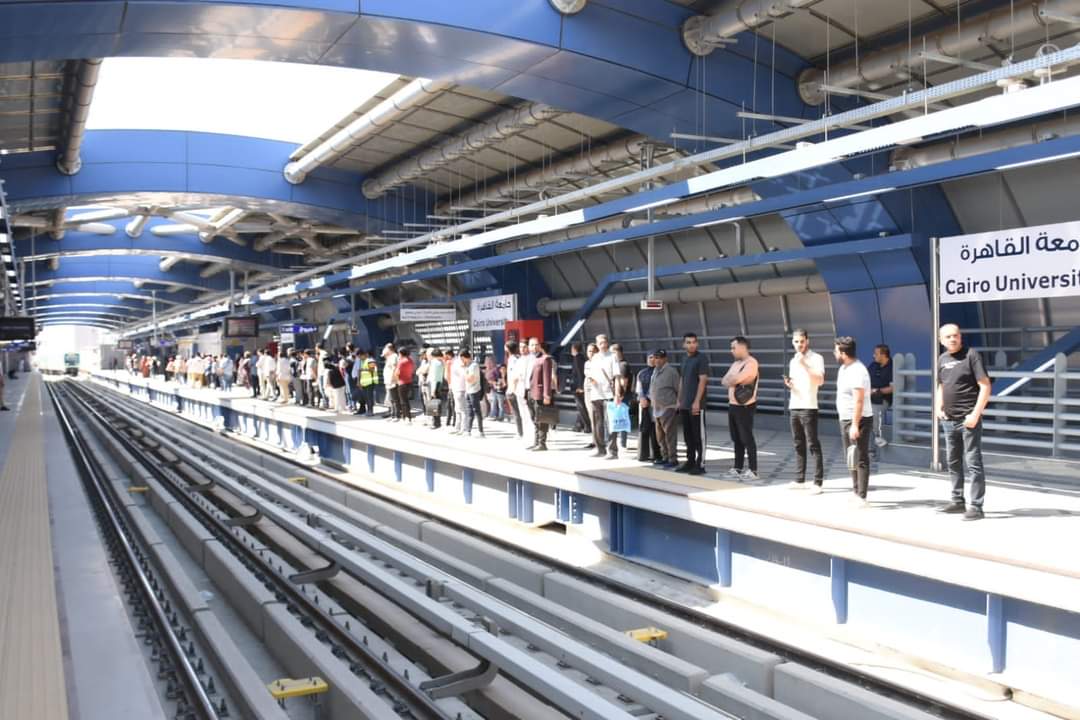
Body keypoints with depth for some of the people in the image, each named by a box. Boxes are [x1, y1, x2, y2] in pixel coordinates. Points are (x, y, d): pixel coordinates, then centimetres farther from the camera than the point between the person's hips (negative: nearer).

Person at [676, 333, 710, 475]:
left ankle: (700, 464, 0)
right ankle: (690, 462, 19)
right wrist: (679, 400, 16)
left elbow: (703, 381, -14)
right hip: (684, 405, 8)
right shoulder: (685, 359, 15)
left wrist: (697, 401, -19)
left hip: (696, 405, -7)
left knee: (698, 435, -4)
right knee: (687, 435, 11)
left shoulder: (701, 359, -8)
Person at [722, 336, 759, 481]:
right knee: (736, 439, 12)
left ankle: (753, 471, -1)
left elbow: (735, 379, -23)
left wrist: (729, 379, -1)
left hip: (745, 407, -9)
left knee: (747, 438, -6)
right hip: (732, 405, 9)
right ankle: (737, 468, 20)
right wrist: (732, 380, -11)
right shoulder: (735, 364, 16)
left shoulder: (751, 363, -13)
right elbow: (724, 381, 8)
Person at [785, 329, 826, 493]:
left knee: (813, 445, -7)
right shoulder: (792, 361, 16)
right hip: (794, 407, 7)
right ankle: (799, 479, 17)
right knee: (798, 444, 11)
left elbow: (820, 381, -20)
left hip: (809, 407, -7)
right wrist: (788, 384, 3)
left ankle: (818, 482, -6)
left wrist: (804, 364, -24)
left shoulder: (816, 358, -6)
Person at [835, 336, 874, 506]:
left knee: (860, 459, -7)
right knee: (851, 459, 15)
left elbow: (859, 400, -25)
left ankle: (862, 496, -4)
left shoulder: (857, 371, -20)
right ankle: (856, 492, 24)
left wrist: (855, 425, -28)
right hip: (845, 419, 10)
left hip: (858, 420, -10)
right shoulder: (844, 368, 12)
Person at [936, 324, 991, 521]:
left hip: (968, 420, -7)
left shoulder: (971, 355, -8)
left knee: (973, 464, -4)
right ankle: (958, 501, 26)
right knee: (954, 462, 15)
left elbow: (985, 386, -11)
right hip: (949, 420, 7)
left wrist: (975, 414, -18)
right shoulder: (942, 359, 10)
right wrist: (938, 407, 8)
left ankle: (976, 506, 0)